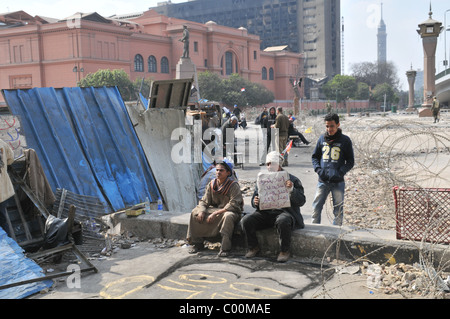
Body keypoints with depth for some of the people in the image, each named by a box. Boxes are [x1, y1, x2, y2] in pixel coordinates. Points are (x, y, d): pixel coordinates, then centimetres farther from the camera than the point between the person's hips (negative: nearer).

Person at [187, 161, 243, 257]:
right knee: (195, 212, -8)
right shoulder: (211, 184, 3)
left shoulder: (233, 185, -15)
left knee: (228, 216, -40)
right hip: (215, 209, 6)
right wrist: (201, 211, -18)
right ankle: (197, 243, -2)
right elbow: (204, 201, 5)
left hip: (232, 212, -6)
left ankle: (225, 248, -33)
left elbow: (233, 205, -24)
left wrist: (216, 213, -29)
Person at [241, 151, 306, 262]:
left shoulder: (292, 180, 5)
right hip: (265, 212, 4)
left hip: (284, 211, -4)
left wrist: (291, 190, -22)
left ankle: (284, 251, -15)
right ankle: (253, 247, 4)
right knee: (246, 220, -20)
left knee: (283, 221, -39)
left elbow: (301, 201, -3)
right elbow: (255, 198, 18)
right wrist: (255, 202, -8)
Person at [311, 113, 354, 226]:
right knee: (316, 208, 3)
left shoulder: (345, 140, 0)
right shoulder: (322, 139, 7)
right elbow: (315, 156, 15)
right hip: (322, 181, 2)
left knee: (338, 210, 7)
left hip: (338, 182, -2)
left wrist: (340, 172, -14)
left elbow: (350, 161, 2)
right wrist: (318, 169, -3)